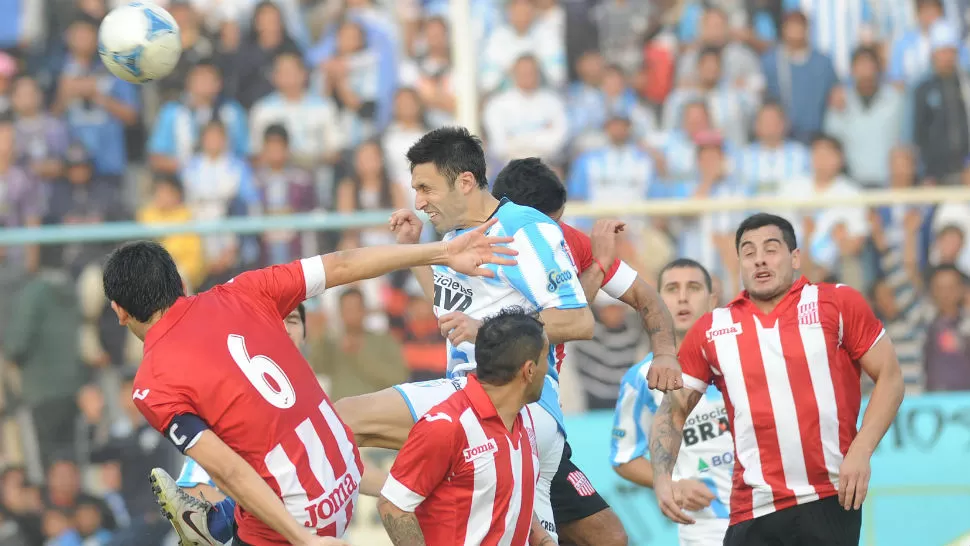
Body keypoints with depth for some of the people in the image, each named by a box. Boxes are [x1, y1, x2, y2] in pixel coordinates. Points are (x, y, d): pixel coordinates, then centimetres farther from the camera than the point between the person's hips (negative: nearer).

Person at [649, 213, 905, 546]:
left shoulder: (838, 304, 3)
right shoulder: (710, 330, 9)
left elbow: (889, 377, 4)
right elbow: (674, 409, 15)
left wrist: (861, 452, -8)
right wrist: (662, 479, -1)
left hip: (833, 503, -2)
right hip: (753, 514, 2)